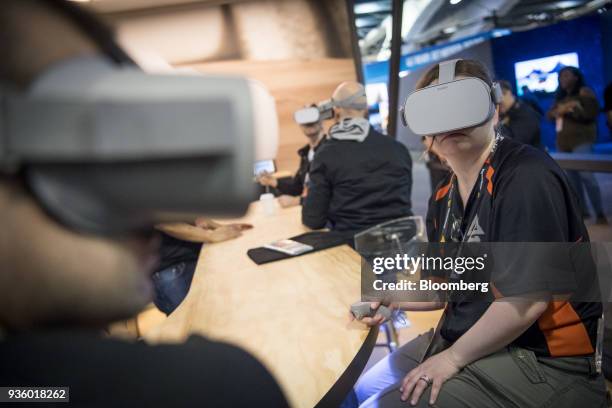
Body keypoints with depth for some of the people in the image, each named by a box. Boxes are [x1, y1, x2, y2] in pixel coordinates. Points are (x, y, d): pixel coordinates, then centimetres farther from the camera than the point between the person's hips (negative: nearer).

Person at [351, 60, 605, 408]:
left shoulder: (527, 177, -23)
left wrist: (454, 357, -18)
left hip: (541, 359, -8)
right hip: (460, 337, 8)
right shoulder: (443, 199, 4)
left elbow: (529, 298, -27)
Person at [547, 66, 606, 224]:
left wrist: (569, 110, -18)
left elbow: (592, 113, -13)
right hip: (563, 142, 7)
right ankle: (582, 209, 18)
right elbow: (549, 115, 10)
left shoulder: (584, 92, -2)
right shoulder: (560, 97, 18)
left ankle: (600, 213, -10)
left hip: (581, 139, -7)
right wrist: (558, 111, -11)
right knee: (572, 177, 8)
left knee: (586, 175, -16)